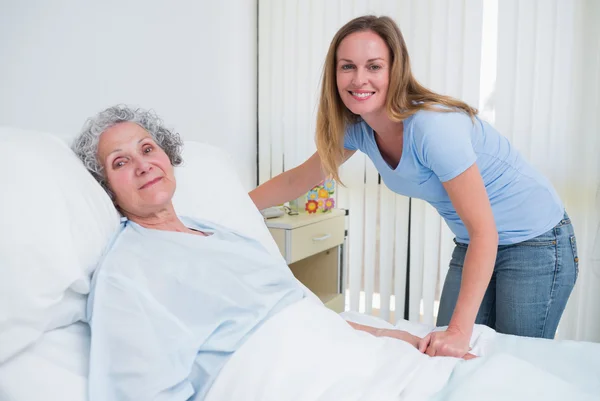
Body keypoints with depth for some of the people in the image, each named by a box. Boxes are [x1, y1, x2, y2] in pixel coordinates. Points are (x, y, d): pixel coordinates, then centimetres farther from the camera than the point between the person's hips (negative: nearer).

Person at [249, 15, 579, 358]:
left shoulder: (433, 126, -30)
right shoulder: (358, 128, -8)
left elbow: (484, 231, -29)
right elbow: (298, 180, 6)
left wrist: (460, 330, -33)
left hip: (537, 243, -6)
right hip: (473, 245, 7)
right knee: (439, 354, 10)